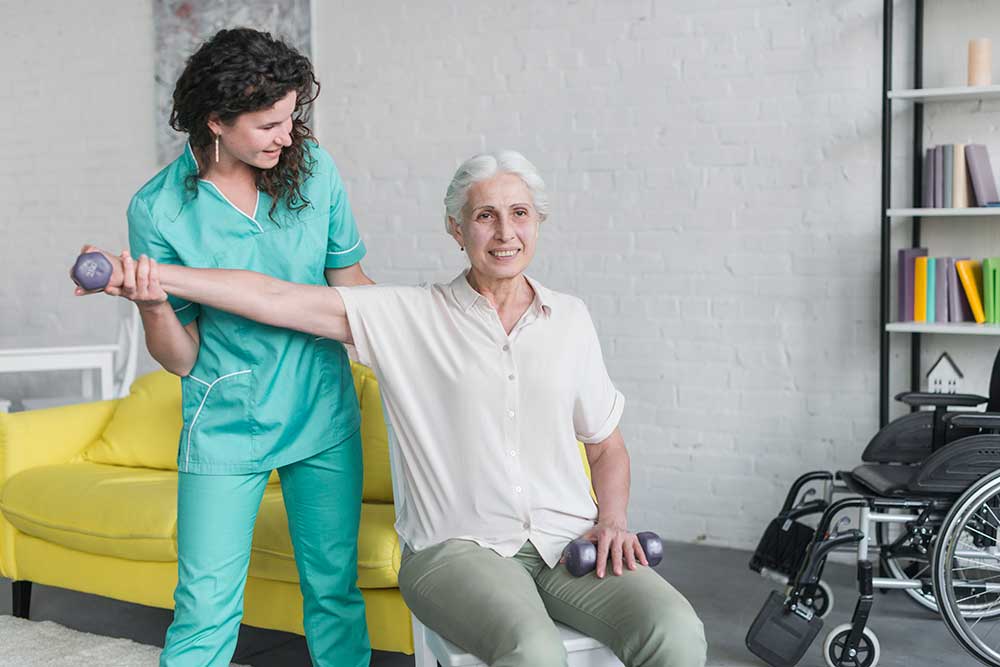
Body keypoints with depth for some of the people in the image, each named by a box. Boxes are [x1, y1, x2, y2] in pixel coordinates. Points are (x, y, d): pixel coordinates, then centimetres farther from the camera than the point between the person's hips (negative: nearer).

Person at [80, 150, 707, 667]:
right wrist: (158, 277, -18)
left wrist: (613, 519, 1)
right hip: (459, 547, -3)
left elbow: (607, 442, 19)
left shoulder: (569, 318, 11)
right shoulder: (409, 315, 2)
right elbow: (282, 299, -7)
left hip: (567, 544, 3)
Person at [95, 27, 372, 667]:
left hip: (324, 415, 2)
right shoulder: (158, 209, -11)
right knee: (206, 612, 0)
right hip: (225, 427, -2)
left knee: (336, 592, 10)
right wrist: (152, 307, -26)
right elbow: (182, 359, -7)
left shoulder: (313, 166, -4)